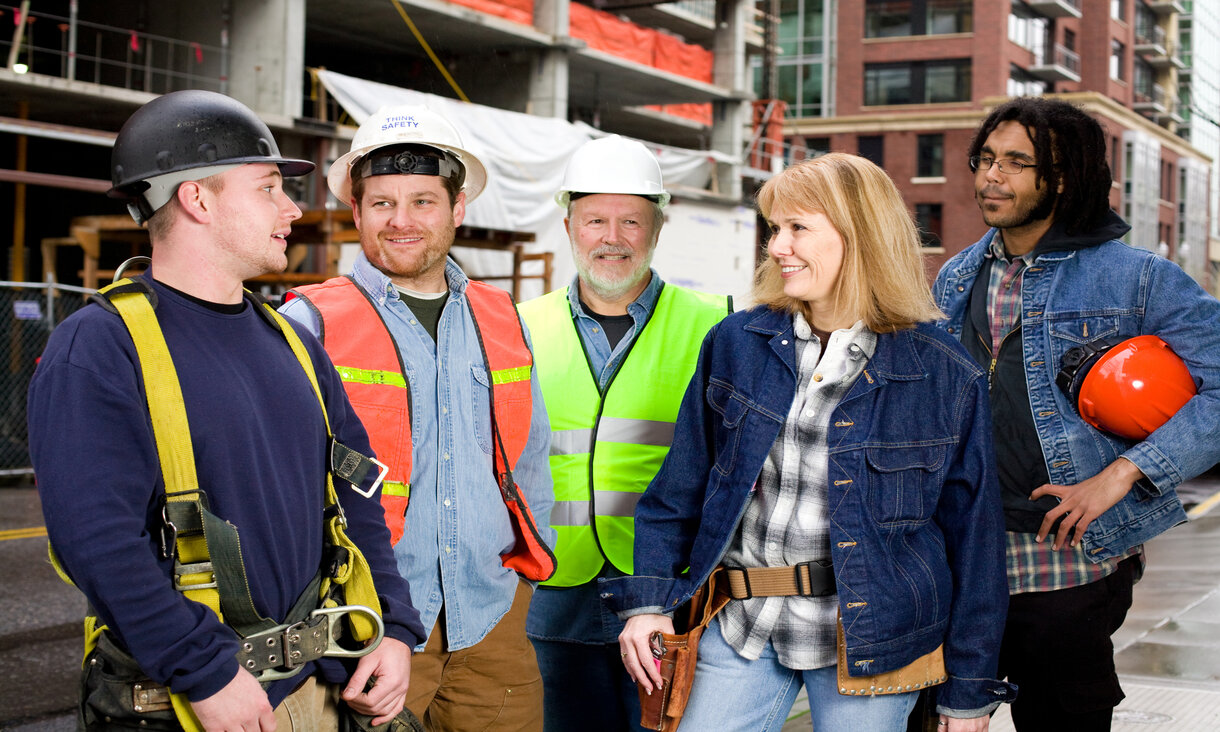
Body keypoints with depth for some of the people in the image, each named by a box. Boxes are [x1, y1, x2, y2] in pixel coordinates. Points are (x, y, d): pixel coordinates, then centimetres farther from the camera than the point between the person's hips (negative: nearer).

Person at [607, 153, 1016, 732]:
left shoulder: (945, 376, -6)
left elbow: (972, 534, -2)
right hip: (740, 625, 3)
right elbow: (681, 485, 9)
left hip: (867, 635, -2)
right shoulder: (735, 344, 3)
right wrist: (649, 599, -1)